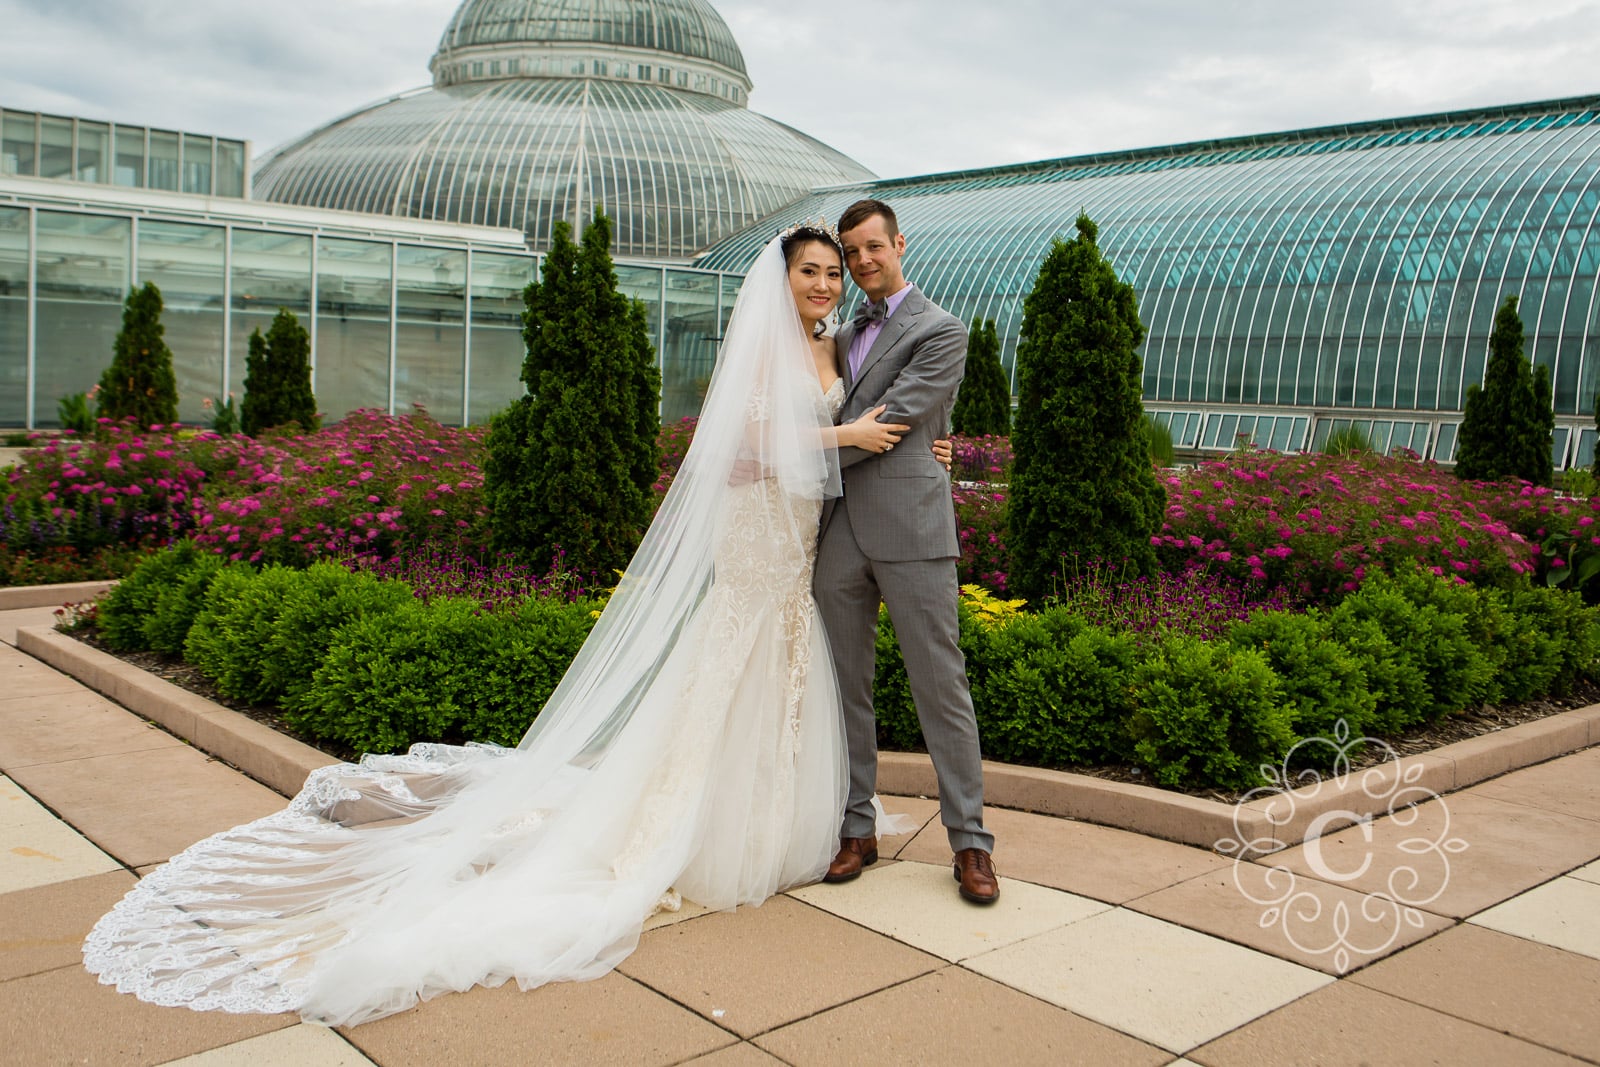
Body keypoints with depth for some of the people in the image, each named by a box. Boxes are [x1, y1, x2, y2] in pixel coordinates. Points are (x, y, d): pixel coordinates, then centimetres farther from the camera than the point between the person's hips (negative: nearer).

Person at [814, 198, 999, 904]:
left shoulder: (941, 330, 0)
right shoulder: (844, 337, 22)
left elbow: (890, 421, -11)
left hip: (909, 528, -6)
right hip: (839, 532, 6)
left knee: (940, 684, -2)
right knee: (847, 685, 8)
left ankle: (969, 840, 6)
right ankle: (857, 829, 18)